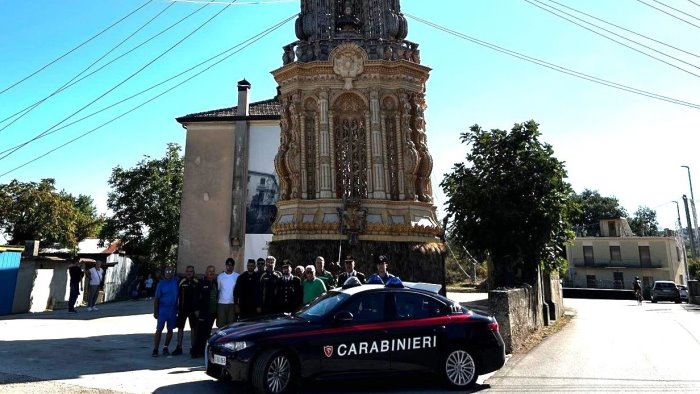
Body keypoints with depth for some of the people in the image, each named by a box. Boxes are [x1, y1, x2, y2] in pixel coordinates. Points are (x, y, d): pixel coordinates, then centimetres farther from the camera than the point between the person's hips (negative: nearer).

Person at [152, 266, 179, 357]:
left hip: (173, 310, 3)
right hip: (162, 310, -2)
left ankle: (165, 348, 20)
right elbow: (156, 298, -2)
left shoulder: (176, 282, 1)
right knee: (159, 330, -3)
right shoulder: (161, 283, -3)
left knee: (170, 330, 9)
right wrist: (155, 311, -5)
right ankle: (155, 349, 3)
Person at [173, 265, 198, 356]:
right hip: (182, 309, 0)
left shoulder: (197, 282, -1)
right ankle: (179, 348, 12)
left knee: (193, 328, 7)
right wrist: (176, 308, -2)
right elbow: (177, 295, 2)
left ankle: (192, 347, 17)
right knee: (180, 328, 5)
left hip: (193, 309, 0)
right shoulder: (181, 282, 0)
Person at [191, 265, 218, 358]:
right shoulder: (202, 282, -4)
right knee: (200, 332, -4)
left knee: (207, 333, 9)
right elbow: (197, 296, -6)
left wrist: (217, 310, 11)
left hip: (212, 312, 5)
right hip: (203, 312, -5)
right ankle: (195, 352, 3)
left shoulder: (215, 283, 11)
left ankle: (202, 351, 17)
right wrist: (197, 309, -11)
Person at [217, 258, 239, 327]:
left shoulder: (237, 276, 1)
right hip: (221, 303, 1)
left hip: (232, 304, -1)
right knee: (221, 324, 3)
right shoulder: (220, 276, 6)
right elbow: (217, 290, 9)